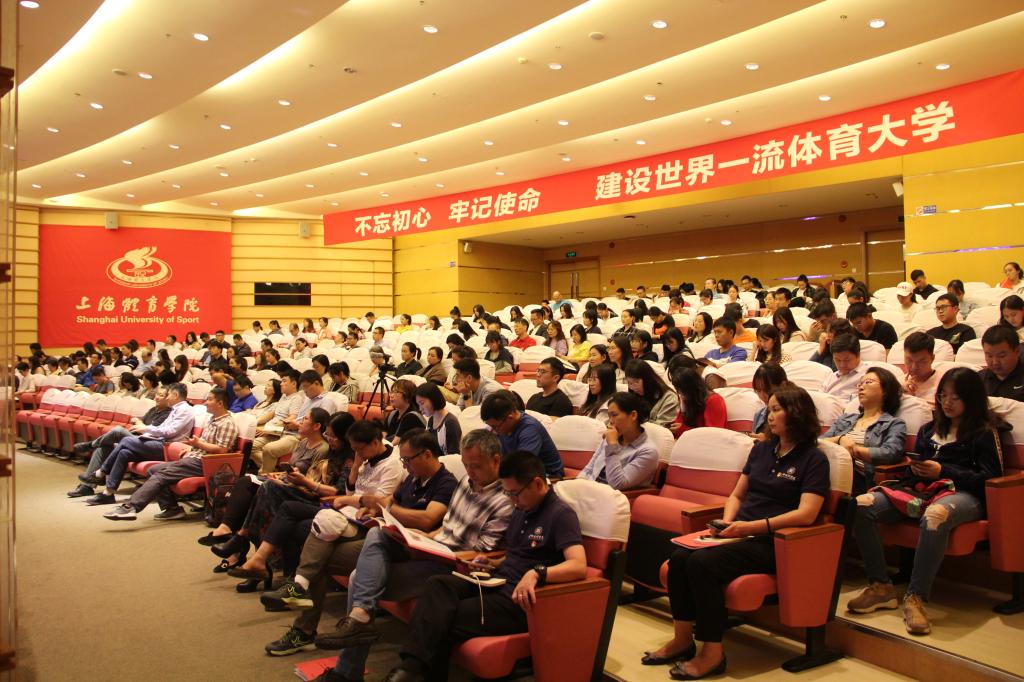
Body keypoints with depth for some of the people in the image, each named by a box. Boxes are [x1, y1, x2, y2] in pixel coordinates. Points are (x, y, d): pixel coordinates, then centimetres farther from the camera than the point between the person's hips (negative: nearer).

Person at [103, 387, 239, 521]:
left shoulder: (227, 423, -11)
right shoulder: (213, 419, 21)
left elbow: (221, 450, -20)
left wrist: (198, 443, -12)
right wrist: (191, 448, 13)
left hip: (201, 463, -10)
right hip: (193, 457, 10)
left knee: (161, 474, -18)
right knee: (154, 469, 1)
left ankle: (130, 507, -23)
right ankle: (171, 508, -5)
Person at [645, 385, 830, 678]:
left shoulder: (813, 459, -2)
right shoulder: (761, 449, 18)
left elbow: (806, 514, -14)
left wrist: (753, 526, -22)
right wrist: (728, 522, 0)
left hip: (771, 542, -6)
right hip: (742, 533, 6)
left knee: (702, 563, -29)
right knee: (679, 557, -20)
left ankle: (713, 653, -17)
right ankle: (682, 639, -9)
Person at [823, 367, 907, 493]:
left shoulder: (895, 424, 15)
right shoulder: (845, 418, 30)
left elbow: (890, 454, -6)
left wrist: (853, 450, -6)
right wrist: (839, 439, -5)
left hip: (859, 477, -5)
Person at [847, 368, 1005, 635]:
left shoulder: (985, 432, 11)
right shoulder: (928, 430, 28)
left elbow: (990, 477, -1)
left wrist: (943, 471, -9)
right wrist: (916, 469, 7)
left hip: (963, 495, -6)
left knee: (934, 516, -45)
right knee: (861, 505, -22)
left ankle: (916, 598, -36)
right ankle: (880, 586, -19)